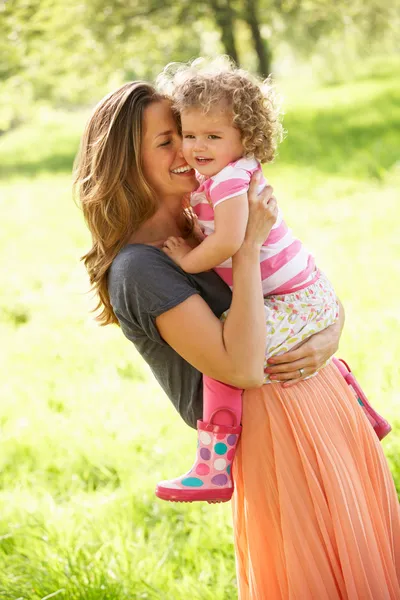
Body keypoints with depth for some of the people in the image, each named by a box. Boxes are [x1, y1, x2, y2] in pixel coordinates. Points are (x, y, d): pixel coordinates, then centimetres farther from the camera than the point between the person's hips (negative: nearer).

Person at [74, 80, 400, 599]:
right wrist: (248, 247, -21)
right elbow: (241, 367, -23)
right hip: (271, 427, -8)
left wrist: (329, 340, -7)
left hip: (326, 397, 8)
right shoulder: (138, 268, -15)